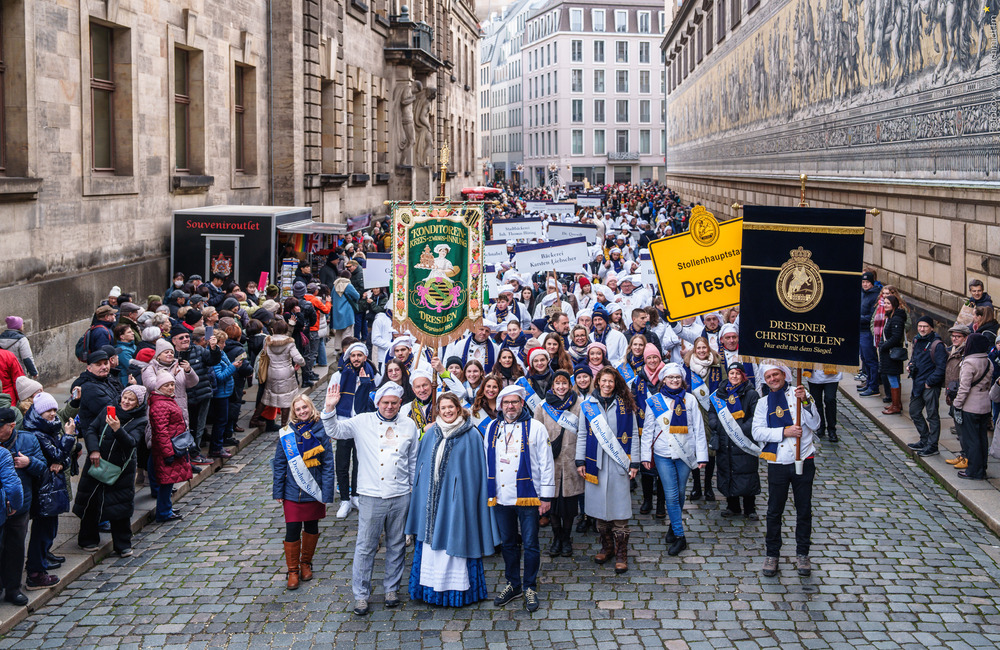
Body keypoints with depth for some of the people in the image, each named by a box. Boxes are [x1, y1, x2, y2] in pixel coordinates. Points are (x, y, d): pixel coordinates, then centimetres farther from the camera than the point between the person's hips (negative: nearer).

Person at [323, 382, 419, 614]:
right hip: (371, 497, -2)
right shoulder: (362, 423, -1)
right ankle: (361, 594, 14)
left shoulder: (409, 426, 6)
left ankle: (392, 588, 29)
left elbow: (413, 461, 13)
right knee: (365, 546, 3)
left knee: (396, 545, 13)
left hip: (400, 497, 2)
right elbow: (335, 431, -8)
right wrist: (329, 409, -24)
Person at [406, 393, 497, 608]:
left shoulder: (471, 436, -5)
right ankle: (431, 588, 18)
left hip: (456, 498, -4)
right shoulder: (431, 433, 7)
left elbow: (475, 470, -5)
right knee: (431, 539, 7)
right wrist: (420, 491, 10)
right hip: (431, 497, 4)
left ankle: (457, 590, 9)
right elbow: (420, 463, 14)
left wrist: (469, 496, -9)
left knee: (454, 540, -1)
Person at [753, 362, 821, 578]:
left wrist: (805, 401, -20)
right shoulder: (764, 402, 9)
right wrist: (784, 432, -16)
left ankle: (802, 554, 19)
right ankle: (772, 554, 17)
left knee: (804, 510, 7)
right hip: (778, 463, 1)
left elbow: (814, 424, -6)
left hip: (803, 461, -1)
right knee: (774, 511, 5)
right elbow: (757, 431, -4)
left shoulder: (799, 394, 3)